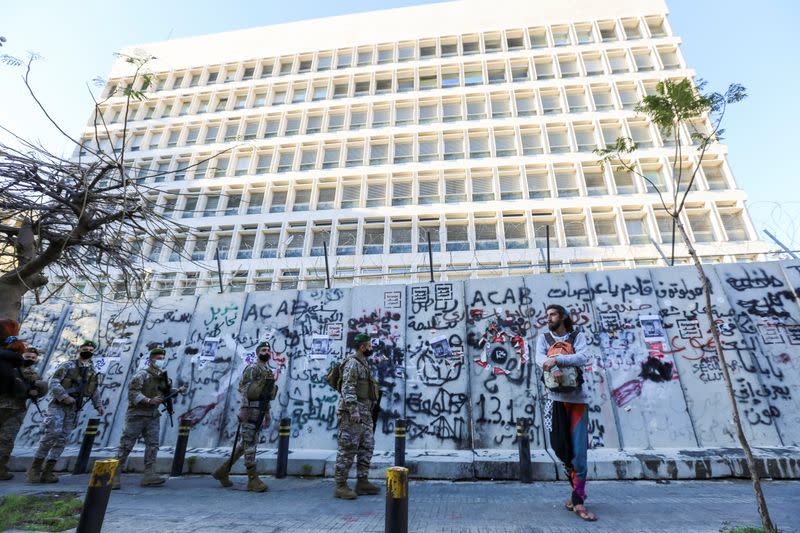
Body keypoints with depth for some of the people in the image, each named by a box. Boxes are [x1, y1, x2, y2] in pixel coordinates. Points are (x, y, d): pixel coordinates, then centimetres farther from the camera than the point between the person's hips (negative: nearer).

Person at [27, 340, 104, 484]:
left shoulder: (92, 371, 11)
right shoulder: (68, 365, -4)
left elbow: (94, 390, 19)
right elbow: (53, 382, -11)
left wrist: (98, 405, 12)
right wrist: (64, 396, -21)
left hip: (74, 408, 5)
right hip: (58, 405, -5)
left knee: (62, 439, 2)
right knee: (51, 434, -13)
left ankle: (47, 471, 9)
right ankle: (35, 468, 3)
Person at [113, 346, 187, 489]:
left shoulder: (163, 377, 10)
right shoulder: (142, 374, -11)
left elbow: (167, 392, 21)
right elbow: (133, 392, -18)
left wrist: (179, 390, 3)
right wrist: (149, 400, -27)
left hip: (153, 416, 6)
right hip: (137, 414, -6)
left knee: (153, 444, 1)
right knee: (126, 445, 1)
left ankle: (149, 475, 3)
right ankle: (115, 475, 12)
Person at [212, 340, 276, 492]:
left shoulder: (269, 371, 17)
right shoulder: (252, 368, -8)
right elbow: (243, 387, -16)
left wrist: (267, 414, 19)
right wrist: (244, 409, -24)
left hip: (260, 412, 9)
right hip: (251, 411, -9)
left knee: (246, 444, 14)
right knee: (250, 444, -3)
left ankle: (223, 471, 26)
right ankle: (253, 479, 2)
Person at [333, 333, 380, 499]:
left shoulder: (364, 364, 18)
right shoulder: (352, 363, -11)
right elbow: (347, 388, -20)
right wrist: (353, 410, -27)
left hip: (365, 414, 10)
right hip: (353, 413, -10)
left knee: (367, 448, 12)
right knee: (348, 449, -4)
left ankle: (362, 482, 20)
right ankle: (340, 486, 5)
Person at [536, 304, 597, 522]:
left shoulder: (577, 336, 7)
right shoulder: (544, 338, 10)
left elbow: (582, 357, -11)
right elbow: (539, 358, -7)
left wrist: (556, 359, -21)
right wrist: (553, 370, -27)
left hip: (577, 398, -1)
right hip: (555, 397, 2)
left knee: (579, 450, -3)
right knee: (561, 448, 9)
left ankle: (578, 500, 7)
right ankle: (577, 489, 32)